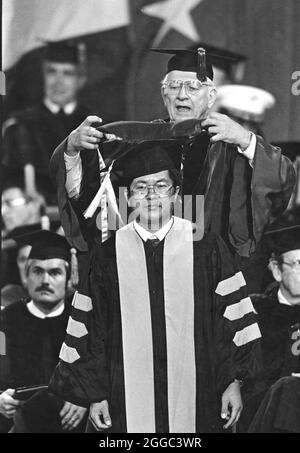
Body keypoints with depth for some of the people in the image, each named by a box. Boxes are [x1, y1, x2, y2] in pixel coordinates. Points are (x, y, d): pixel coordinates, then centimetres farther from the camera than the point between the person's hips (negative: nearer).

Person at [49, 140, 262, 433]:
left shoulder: (206, 248, 2)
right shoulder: (107, 254, 3)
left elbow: (231, 316, 4)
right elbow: (91, 330, 4)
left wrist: (233, 382, 0)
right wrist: (94, 395, 1)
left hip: (195, 400, 0)